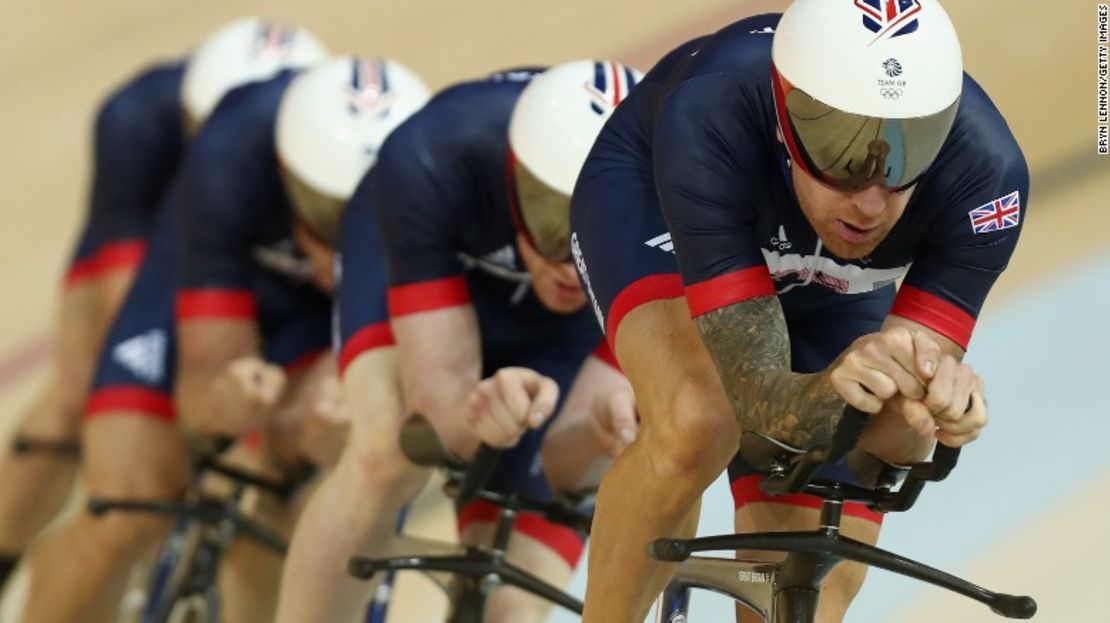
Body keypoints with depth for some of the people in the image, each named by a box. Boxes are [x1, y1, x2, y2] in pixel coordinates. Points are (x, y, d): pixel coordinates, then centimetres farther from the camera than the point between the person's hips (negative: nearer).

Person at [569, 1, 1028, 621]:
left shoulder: (983, 171, -37)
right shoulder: (711, 123, -44)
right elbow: (758, 400, -43)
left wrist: (932, 398, -56)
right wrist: (832, 390, -66)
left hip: (829, 291, 3)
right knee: (694, 425, -35)